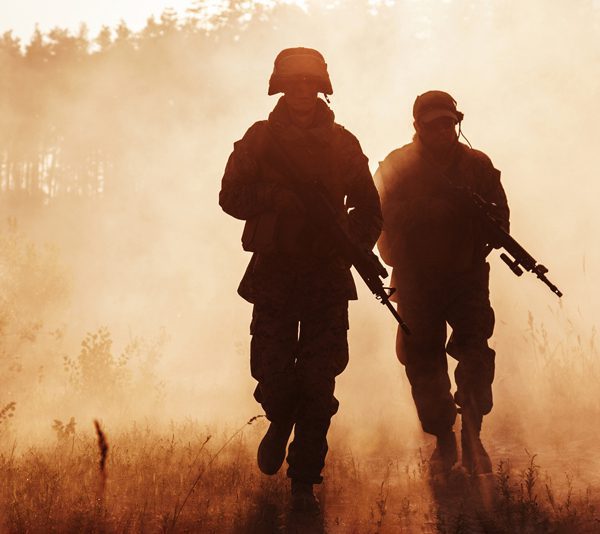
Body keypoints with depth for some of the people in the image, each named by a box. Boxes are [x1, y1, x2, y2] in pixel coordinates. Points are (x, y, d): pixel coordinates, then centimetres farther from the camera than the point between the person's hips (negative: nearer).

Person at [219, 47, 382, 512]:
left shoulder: (342, 143, 7)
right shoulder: (259, 139, 5)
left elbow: (368, 208, 11)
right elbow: (231, 196, 0)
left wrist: (355, 247, -7)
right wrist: (277, 197, -16)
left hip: (328, 276, 0)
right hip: (274, 273, 0)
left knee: (318, 382, -4)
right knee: (272, 373, -4)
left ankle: (305, 482, 4)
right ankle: (280, 424, 31)